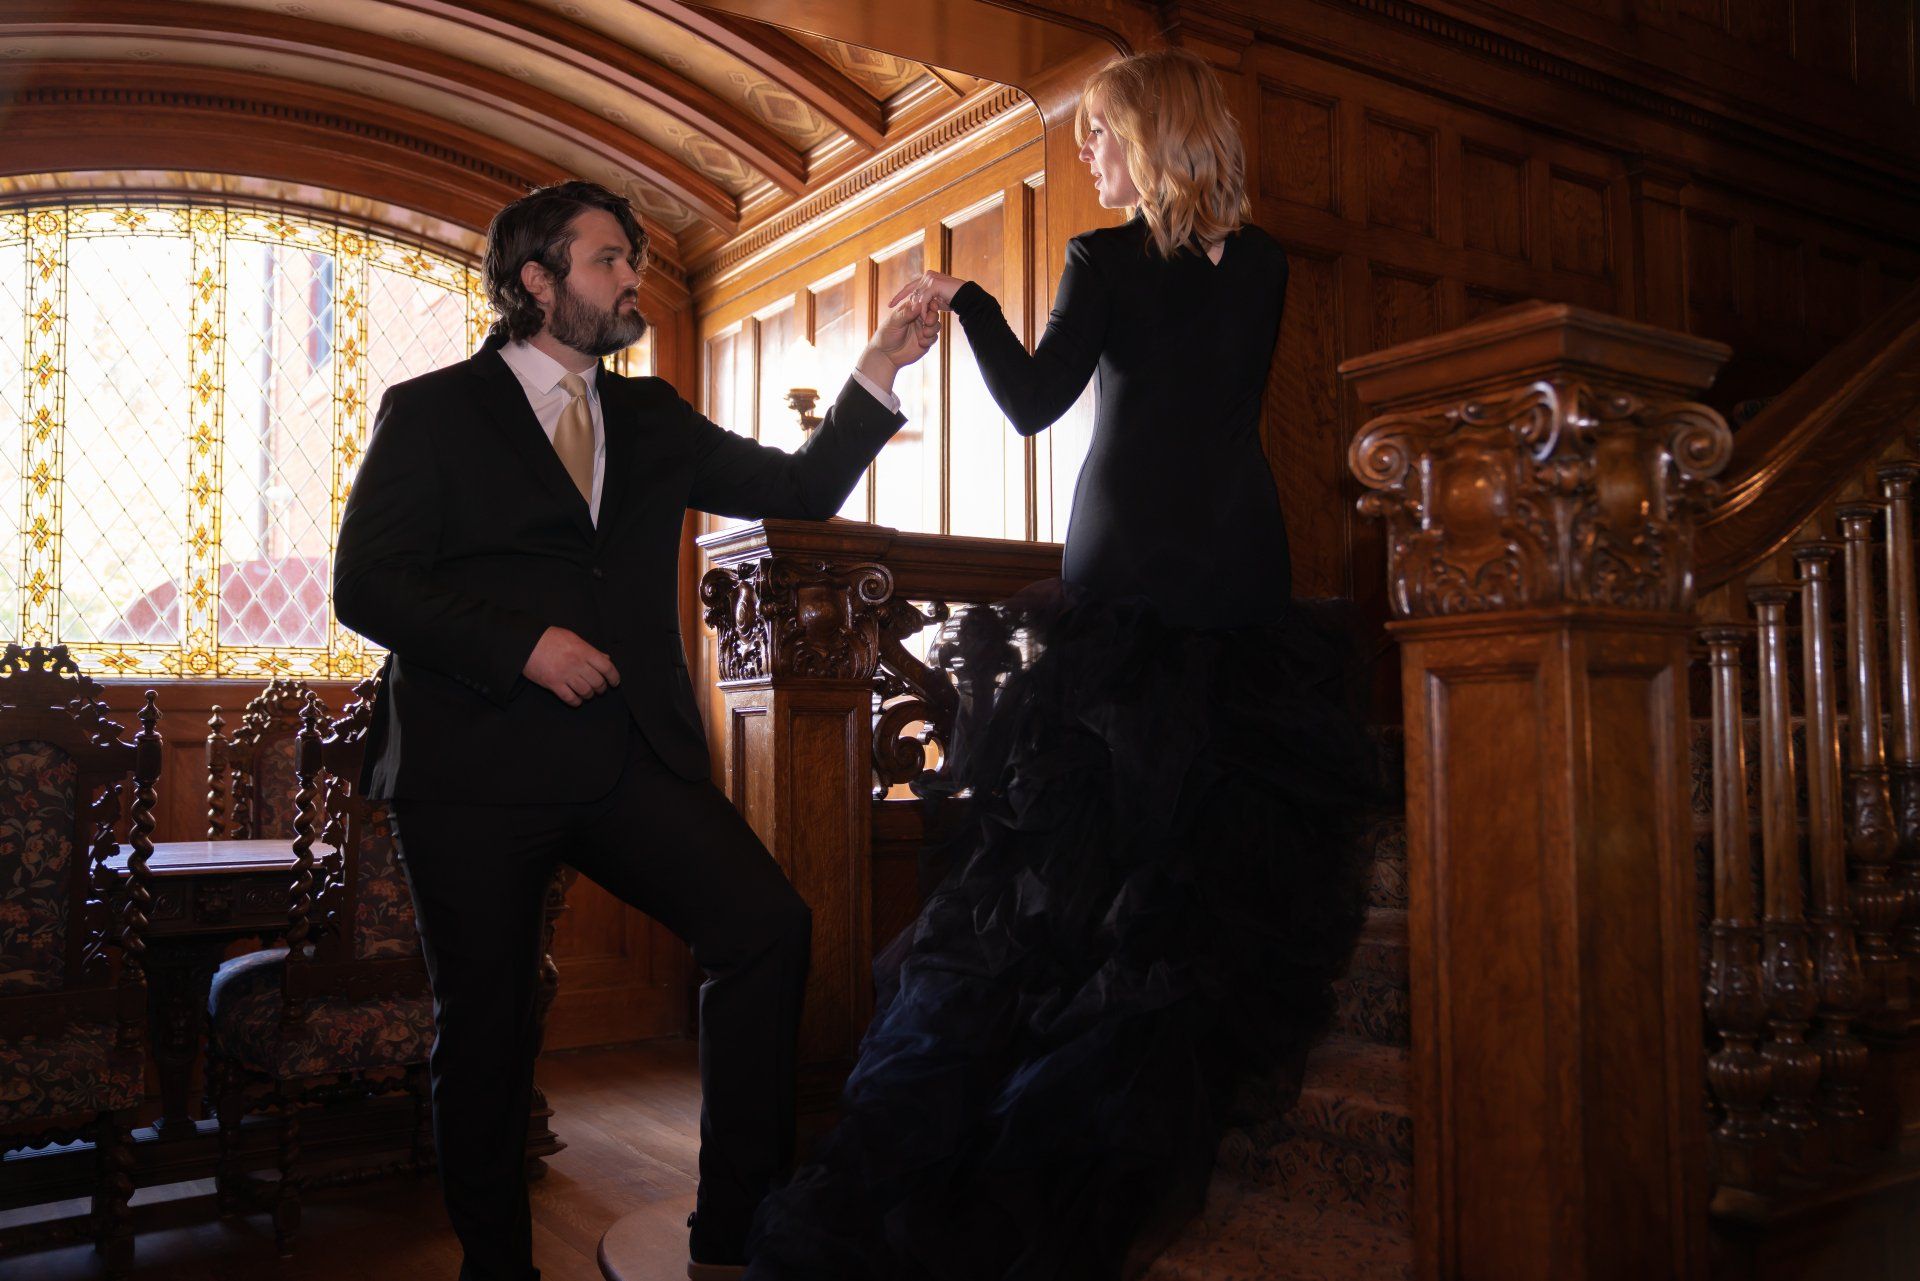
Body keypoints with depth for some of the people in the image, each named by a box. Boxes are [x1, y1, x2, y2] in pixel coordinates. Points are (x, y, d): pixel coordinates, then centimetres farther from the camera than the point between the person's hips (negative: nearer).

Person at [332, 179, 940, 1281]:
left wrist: (879, 373, 3)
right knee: (486, 1024, 4)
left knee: (769, 923, -16)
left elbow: (799, 490, 15)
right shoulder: (432, 412, 7)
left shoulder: (652, 419, 20)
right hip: (478, 765, -3)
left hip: (632, 754, 3)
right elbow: (367, 584, -2)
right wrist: (523, 644, -14)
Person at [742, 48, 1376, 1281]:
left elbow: (1034, 404, -4)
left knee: (1084, 858, 2)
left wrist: (967, 299, 9)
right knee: (1227, 865, 8)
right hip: (1245, 575, 4)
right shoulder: (1263, 263, 8)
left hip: (1126, 573, -3)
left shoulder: (1107, 260, -5)